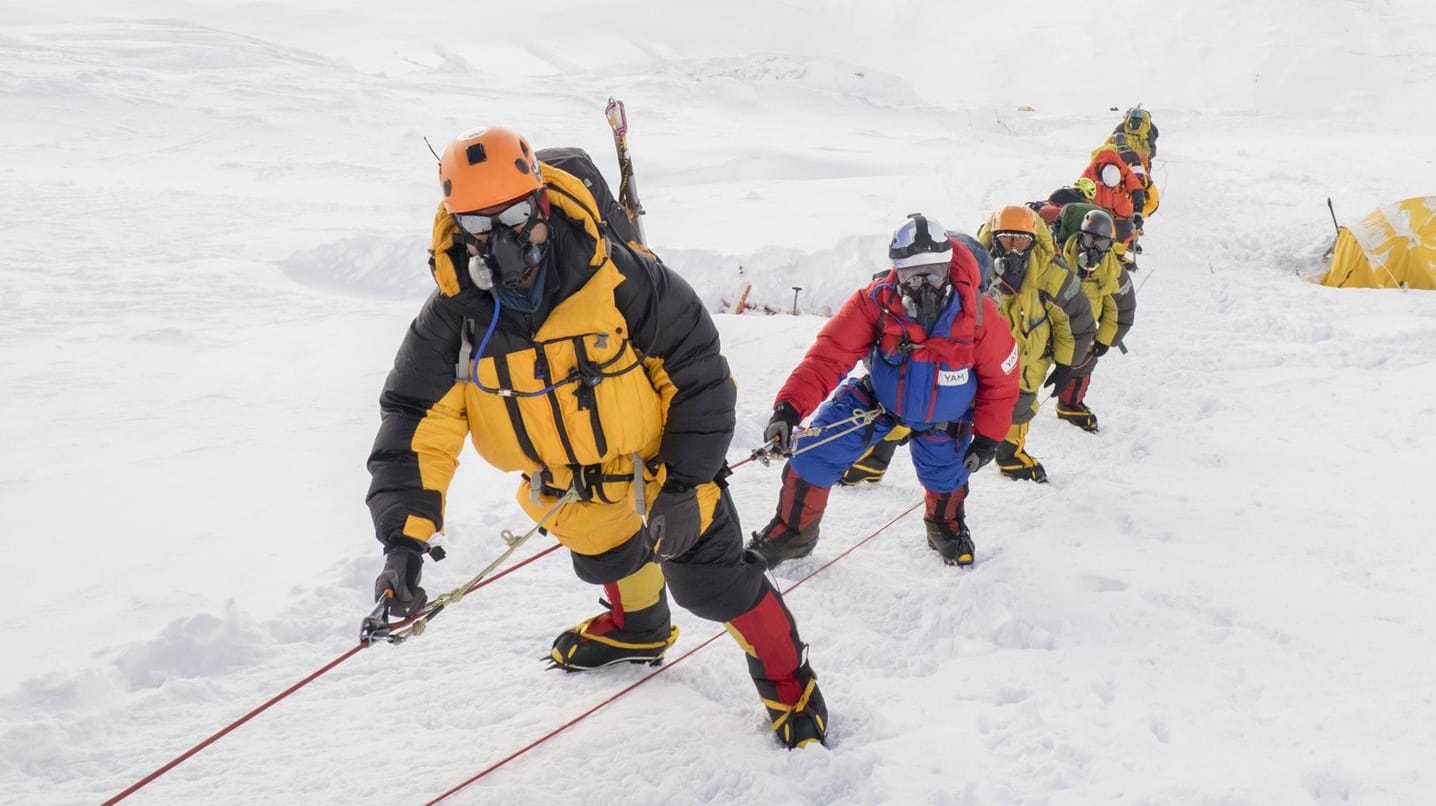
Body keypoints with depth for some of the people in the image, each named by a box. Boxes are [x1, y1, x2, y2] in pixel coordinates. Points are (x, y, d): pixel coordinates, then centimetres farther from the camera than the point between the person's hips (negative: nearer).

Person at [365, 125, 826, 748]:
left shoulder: (616, 277, -31)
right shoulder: (455, 316, -21)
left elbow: (697, 372, -21)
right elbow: (418, 426, -20)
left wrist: (685, 480, -22)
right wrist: (403, 539, -31)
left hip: (657, 447, -4)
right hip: (567, 476, 4)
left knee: (709, 578, -2)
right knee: (605, 553, 27)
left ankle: (786, 675, 24)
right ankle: (640, 627, 61)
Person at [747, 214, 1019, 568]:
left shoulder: (977, 314, -28)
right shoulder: (874, 303, -30)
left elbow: (1001, 379, -13)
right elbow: (828, 356, -33)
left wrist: (987, 438, -8)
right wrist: (789, 408, -46)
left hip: (943, 419, 0)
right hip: (876, 400, 0)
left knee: (944, 476, 9)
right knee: (814, 456, -7)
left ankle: (947, 525, 48)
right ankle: (792, 532, 18)